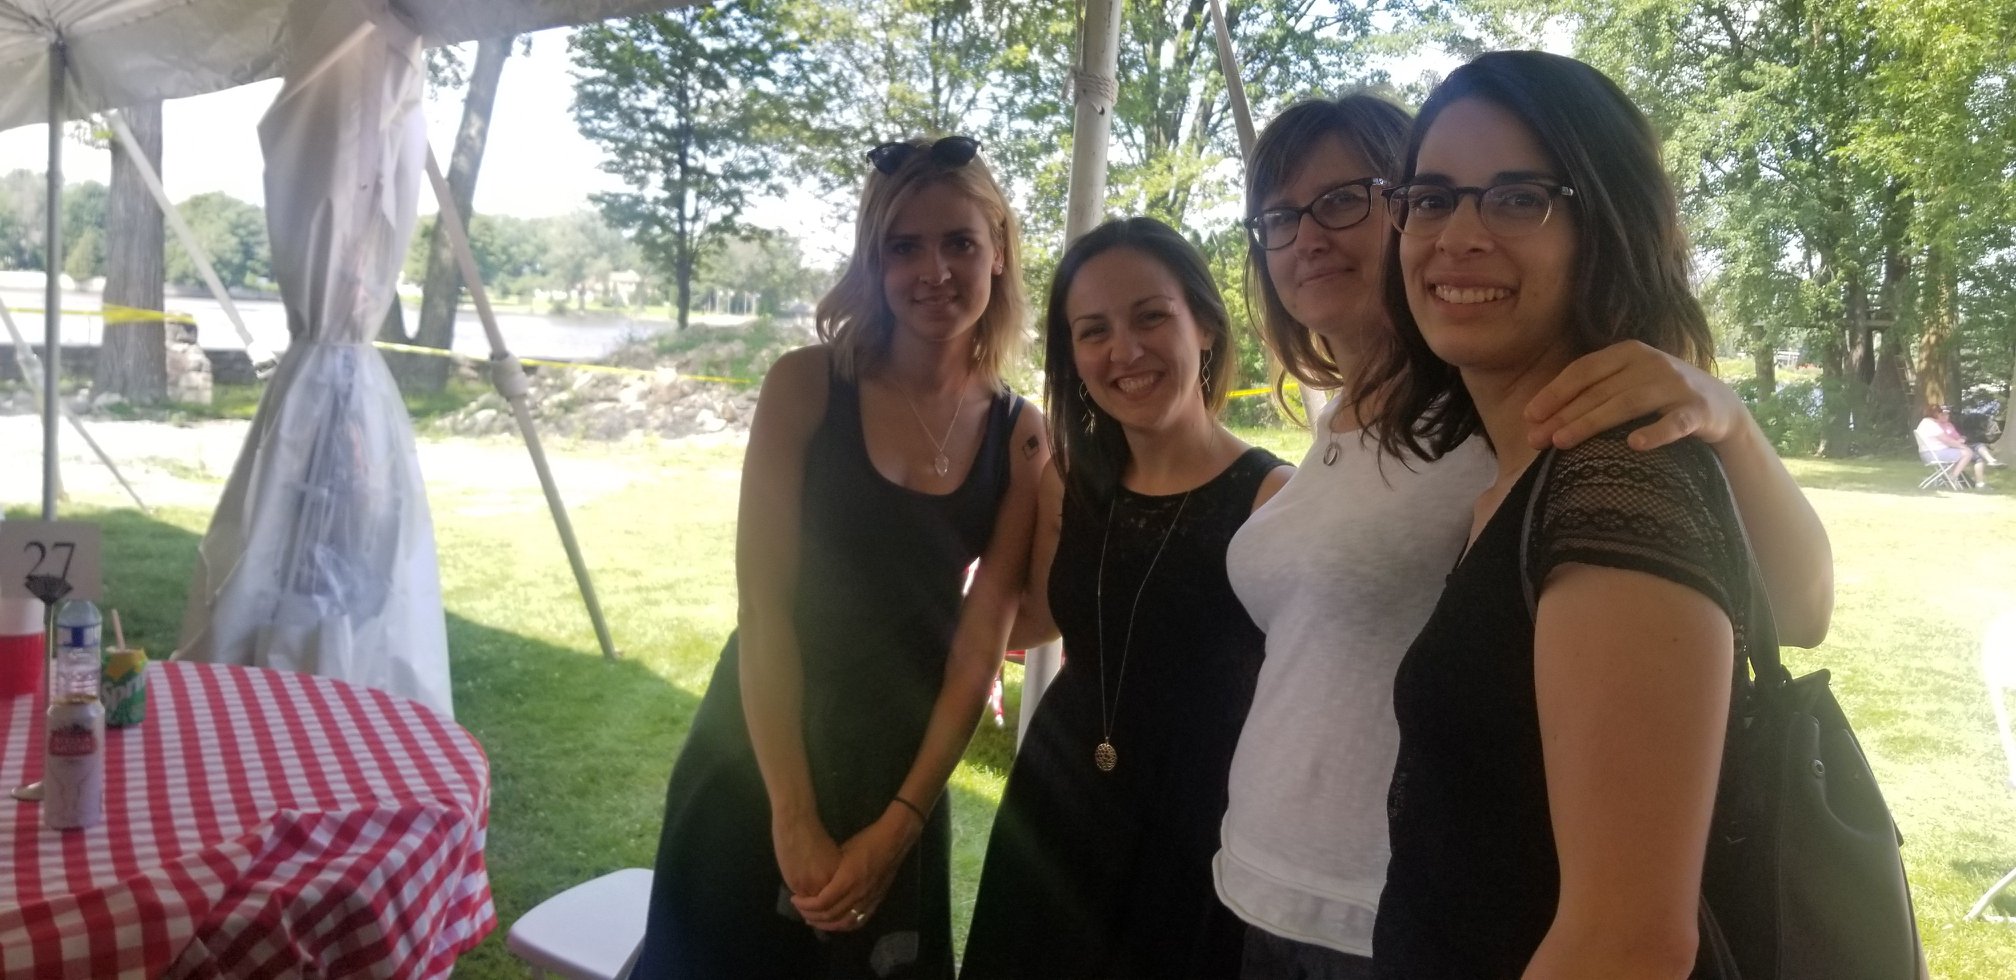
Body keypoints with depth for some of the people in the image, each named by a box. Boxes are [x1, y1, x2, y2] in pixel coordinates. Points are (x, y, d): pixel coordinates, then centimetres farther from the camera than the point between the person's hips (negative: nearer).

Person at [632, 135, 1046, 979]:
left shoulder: (1018, 434, -5)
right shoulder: (805, 385, -12)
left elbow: (981, 641, -7)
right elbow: (763, 605, -14)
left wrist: (898, 824, -12)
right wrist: (795, 815, -17)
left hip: (902, 768, 2)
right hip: (759, 755, -2)